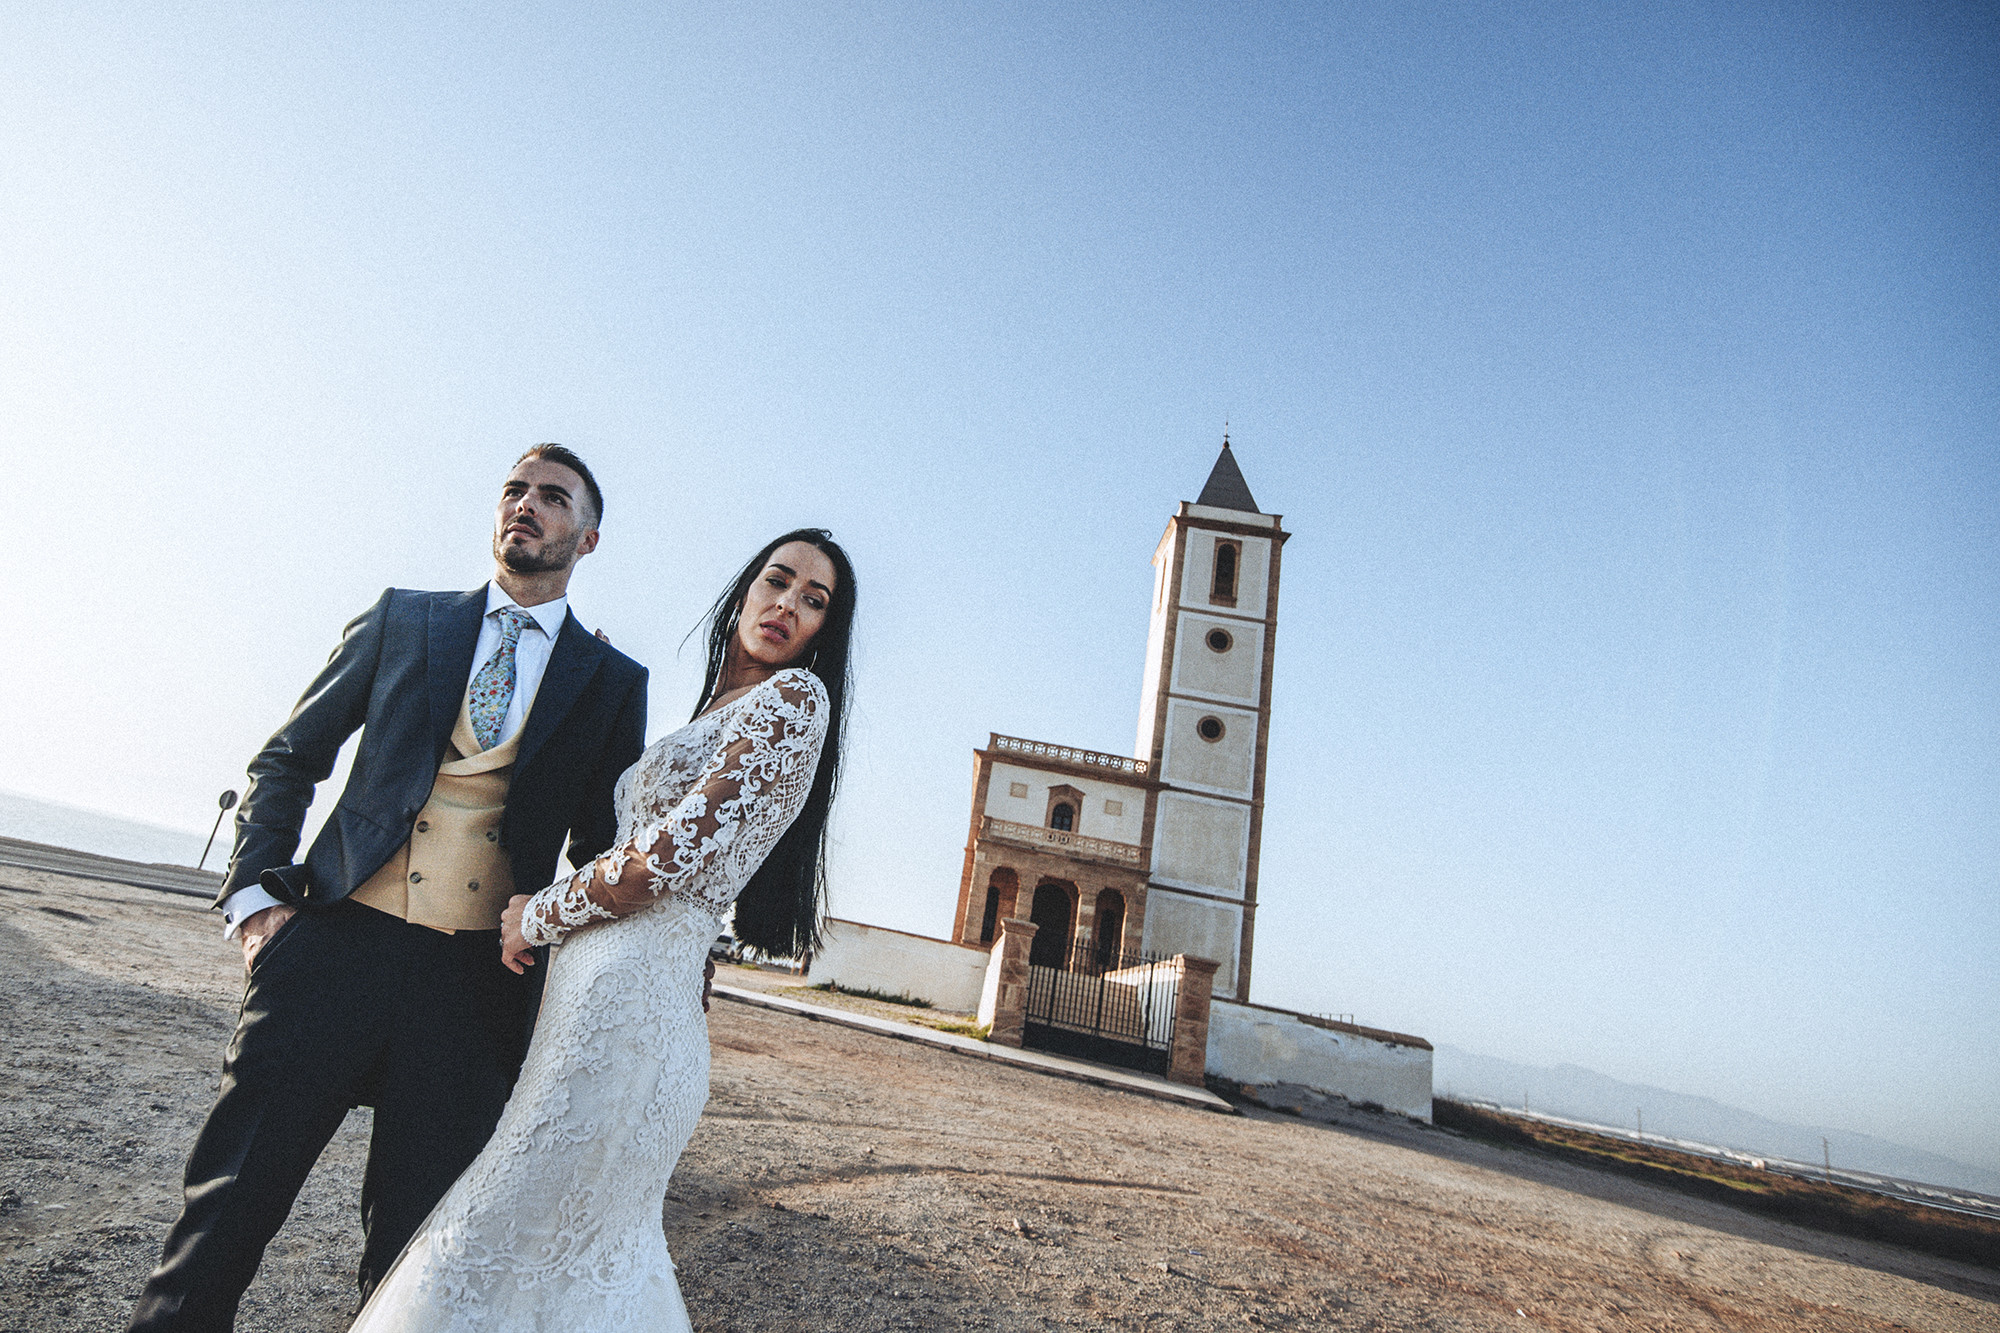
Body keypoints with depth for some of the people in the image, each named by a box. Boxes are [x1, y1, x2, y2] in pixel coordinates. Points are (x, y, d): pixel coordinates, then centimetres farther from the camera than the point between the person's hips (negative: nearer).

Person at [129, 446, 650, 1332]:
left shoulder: (615, 683, 7)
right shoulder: (404, 620, 10)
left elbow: (602, 852, 10)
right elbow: (287, 759, 13)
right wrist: (257, 893, 2)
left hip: (480, 981, 0)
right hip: (337, 948, 1)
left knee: (414, 1247, 7)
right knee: (227, 1205, 4)